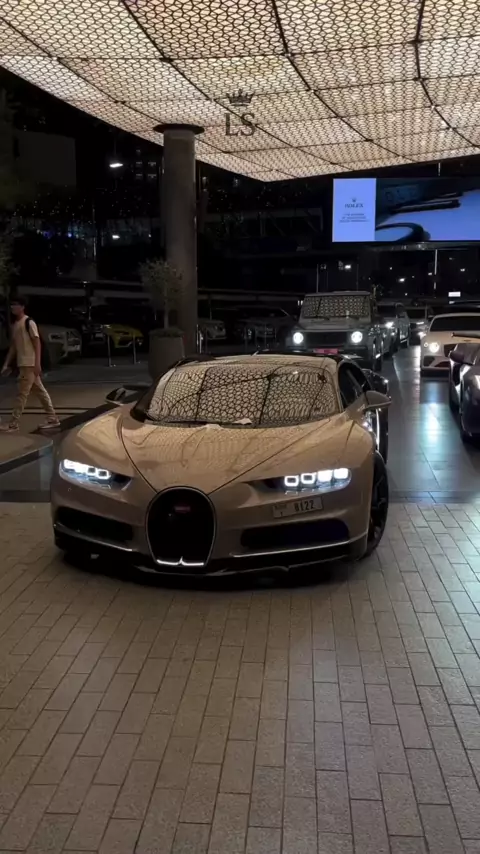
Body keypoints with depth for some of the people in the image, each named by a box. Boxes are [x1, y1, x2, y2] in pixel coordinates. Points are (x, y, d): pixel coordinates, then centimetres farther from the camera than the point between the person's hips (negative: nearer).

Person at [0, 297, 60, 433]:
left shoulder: (29, 322, -10)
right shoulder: (15, 325, 16)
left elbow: (37, 343, -14)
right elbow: (13, 346, 19)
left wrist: (37, 363, -21)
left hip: (30, 364, -9)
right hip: (23, 364, 9)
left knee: (22, 393, -7)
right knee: (40, 391, 11)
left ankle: (13, 424, -4)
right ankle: (52, 419, 15)